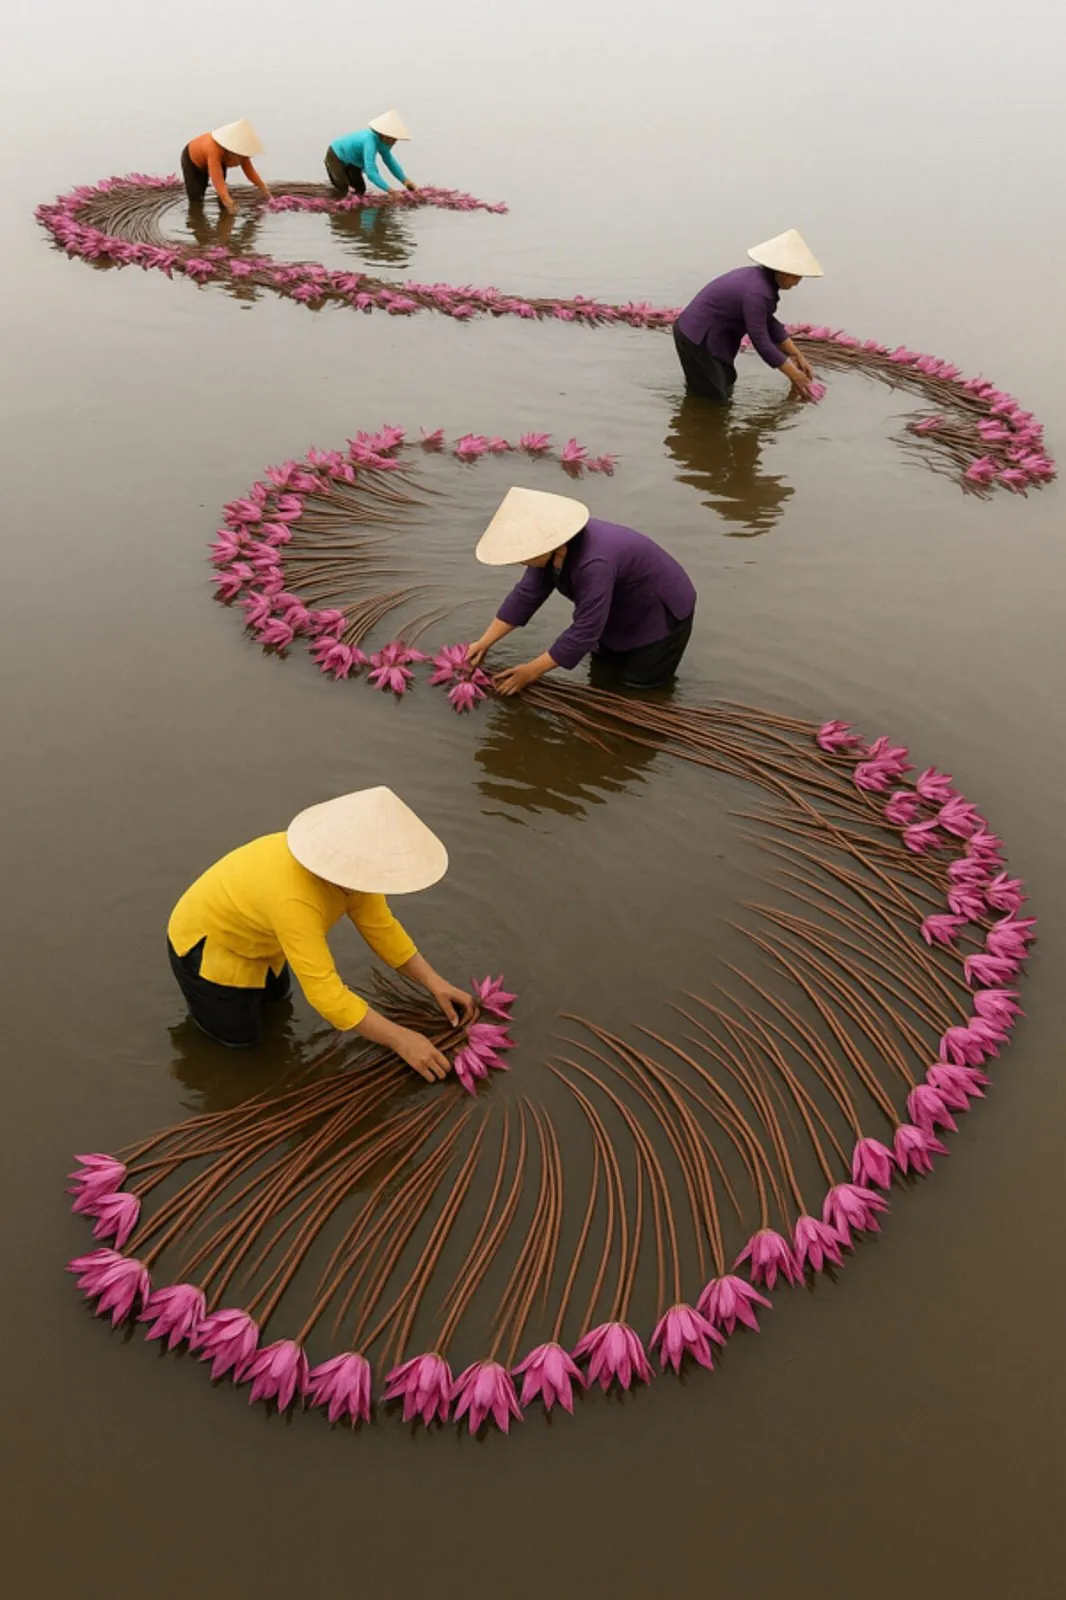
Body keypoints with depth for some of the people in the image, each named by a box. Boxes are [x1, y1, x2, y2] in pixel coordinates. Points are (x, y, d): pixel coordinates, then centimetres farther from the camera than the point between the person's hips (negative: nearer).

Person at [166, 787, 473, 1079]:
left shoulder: (345, 862, -19)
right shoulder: (294, 898, -42)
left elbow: (381, 927, -8)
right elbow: (326, 992, -39)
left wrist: (434, 982, -12)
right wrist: (400, 1040, -34)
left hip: (245, 932, 7)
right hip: (207, 945, -7)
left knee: (275, 994, 25)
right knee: (241, 1037, 6)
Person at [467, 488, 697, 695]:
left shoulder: (594, 564, -42)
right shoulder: (554, 546, -17)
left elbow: (584, 632, -36)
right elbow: (527, 594, -8)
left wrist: (532, 671, -28)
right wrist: (485, 642, -9)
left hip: (659, 612, -8)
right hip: (627, 607, 8)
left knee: (637, 683, -1)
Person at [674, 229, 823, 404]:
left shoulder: (761, 278, 2)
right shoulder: (756, 292, -28)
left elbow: (770, 323, 12)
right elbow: (761, 342, -24)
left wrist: (798, 357, 10)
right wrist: (794, 375, -16)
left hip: (706, 332, 10)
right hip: (697, 338, -10)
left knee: (725, 391, 19)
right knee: (713, 399, -4)